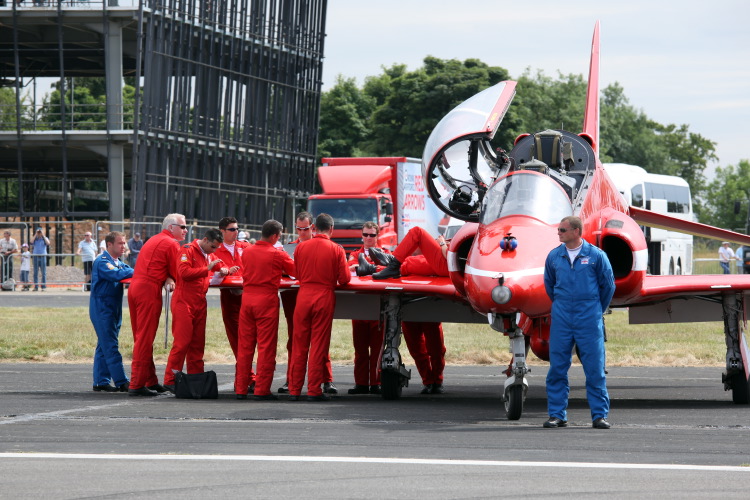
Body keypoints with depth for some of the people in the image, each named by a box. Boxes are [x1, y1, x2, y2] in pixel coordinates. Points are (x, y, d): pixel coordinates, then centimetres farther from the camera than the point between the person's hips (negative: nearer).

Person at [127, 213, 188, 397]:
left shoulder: (153, 240, 24)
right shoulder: (171, 244, -6)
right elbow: (178, 274, -4)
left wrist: (167, 279, 4)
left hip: (134, 287, 9)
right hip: (149, 290, -9)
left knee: (141, 337, 13)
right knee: (145, 338, -8)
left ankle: (150, 381, 21)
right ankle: (137, 385, -9)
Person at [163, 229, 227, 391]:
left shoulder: (209, 255, 18)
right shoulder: (188, 250, -7)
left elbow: (220, 267, 33)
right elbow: (184, 272, -19)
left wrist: (223, 270, 9)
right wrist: (207, 269, -16)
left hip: (200, 303, 8)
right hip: (184, 302, -8)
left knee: (197, 343, 7)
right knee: (182, 341, -10)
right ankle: (170, 380, -9)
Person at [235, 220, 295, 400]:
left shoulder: (247, 252, 6)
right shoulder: (278, 255, -7)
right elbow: (296, 270, 5)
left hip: (247, 298, 5)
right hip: (267, 300, -5)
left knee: (245, 346, 8)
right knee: (266, 346, 0)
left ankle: (240, 389, 10)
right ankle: (262, 390, -1)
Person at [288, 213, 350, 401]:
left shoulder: (301, 247, 1)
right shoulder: (336, 250, -6)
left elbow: (297, 273, 11)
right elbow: (344, 279, -5)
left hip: (304, 296, 2)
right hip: (324, 297, -2)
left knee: (299, 345, 8)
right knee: (319, 345, 2)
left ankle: (294, 390, 10)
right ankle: (314, 390, 2)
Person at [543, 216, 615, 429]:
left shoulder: (596, 256, -3)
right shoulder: (554, 257, 5)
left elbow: (608, 286, 7)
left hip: (589, 320, -3)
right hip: (561, 319, 3)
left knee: (595, 369, -1)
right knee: (557, 369, 2)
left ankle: (600, 415, 4)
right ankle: (557, 414, 9)